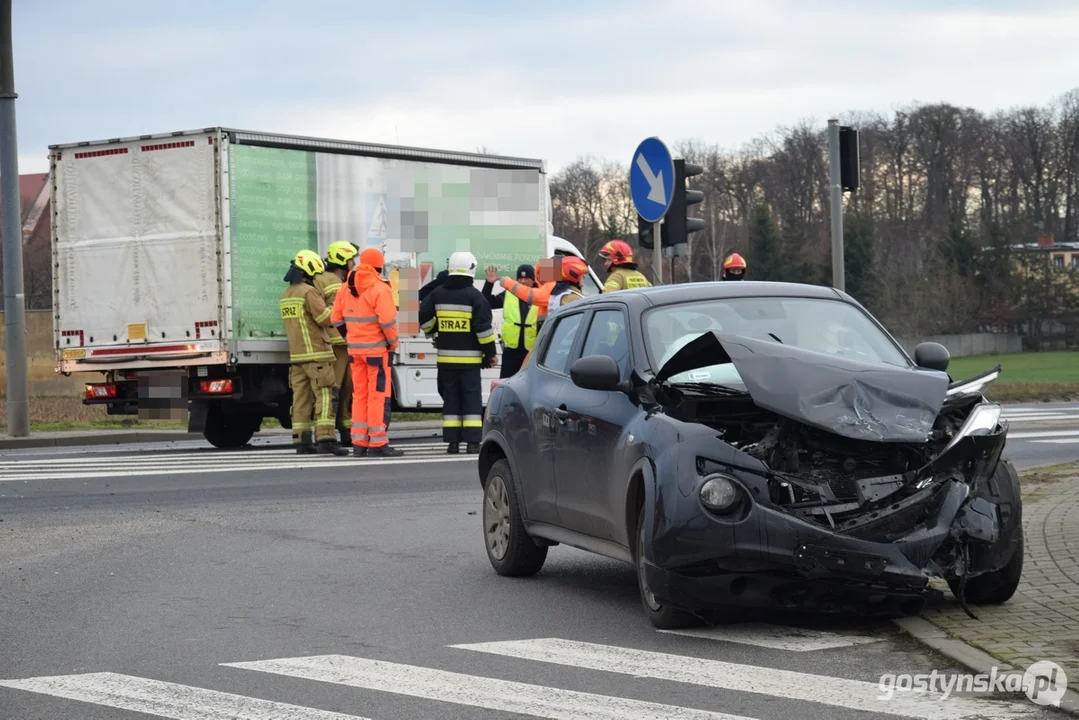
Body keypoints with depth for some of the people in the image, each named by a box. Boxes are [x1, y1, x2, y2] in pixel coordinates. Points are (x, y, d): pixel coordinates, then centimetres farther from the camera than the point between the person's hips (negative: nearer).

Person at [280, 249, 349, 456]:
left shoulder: (286, 295, 15)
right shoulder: (309, 292, -12)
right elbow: (326, 319, -14)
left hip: (296, 354, 8)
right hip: (316, 353, -8)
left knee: (302, 398, 8)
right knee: (324, 396, -9)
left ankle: (301, 441, 7)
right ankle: (325, 439, -16)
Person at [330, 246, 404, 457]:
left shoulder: (346, 288, 8)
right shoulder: (379, 289, -14)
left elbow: (336, 318, 10)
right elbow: (387, 320, -21)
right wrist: (394, 342, -6)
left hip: (355, 350, 7)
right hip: (376, 348, -6)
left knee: (360, 395, 12)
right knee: (379, 396, -2)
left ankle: (359, 443, 12)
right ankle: (377, 444, -4)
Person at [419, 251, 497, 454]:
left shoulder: (438, 294, 3)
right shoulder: (474, 296, -8)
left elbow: (423, 317, 8)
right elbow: (483, 327, -10)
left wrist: (433, 332, 27)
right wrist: (490, 352, -3)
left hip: (446, 356, 3)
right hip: (469, 357, -3)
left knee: (450, 398, 8)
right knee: (471, 397, 1)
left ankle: (452, 441, 5)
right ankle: (472, 441, -4)